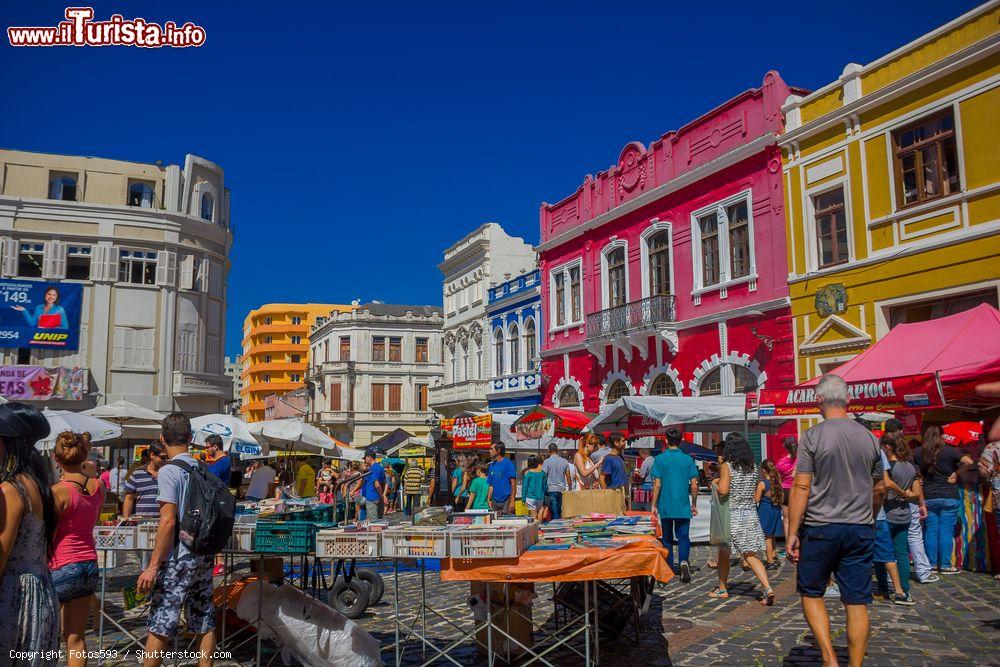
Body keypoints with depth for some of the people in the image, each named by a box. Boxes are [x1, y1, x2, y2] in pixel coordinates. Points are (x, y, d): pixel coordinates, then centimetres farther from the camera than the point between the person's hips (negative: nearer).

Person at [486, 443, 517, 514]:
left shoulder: (508, 463, -7)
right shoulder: (492, 465, 13)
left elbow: (513, 483, -10)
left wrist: (512, 501, -16)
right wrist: (489, 500, 7)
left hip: (506, 500, -6)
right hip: (495, 501, 6)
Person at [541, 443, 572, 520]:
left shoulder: (547, 462, -6)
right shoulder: (564, 461, 5)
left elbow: (544, 476, -7)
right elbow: (568, 477, 9)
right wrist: (569, 488, 19)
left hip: (551, 490, -4)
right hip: (562, 490, 4)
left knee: (555, 512, -3)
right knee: (559, 511, 11)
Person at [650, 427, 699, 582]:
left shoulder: (660, 459, -6)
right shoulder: (688, 459, -1)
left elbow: (657, 484, -9)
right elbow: (694, 485, -1)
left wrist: (654, 506, -2)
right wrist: (694, 504, 11)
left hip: (665, 507, -1)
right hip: (683, 507, 1)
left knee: (667, 538, 12)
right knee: (683, 537, 7)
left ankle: (670, 568, 19)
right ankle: (683, 561, -18)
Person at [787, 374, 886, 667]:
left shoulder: (812, 436, -9)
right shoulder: (868, 437, 5)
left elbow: (801, 487, -12)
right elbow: (880, 488, 14)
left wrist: (792, 532, -8)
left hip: (820, 527, -3)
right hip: (861, 529, 4)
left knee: (811, 593, 11)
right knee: (857, 602, 7)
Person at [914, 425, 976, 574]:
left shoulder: (918, 452, 1)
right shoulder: (949, 451, -6)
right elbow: (969, 462, -16)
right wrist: (956, 473, -4)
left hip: (928, 497, 2)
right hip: (949, 496, -2)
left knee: (930, 531, 7)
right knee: (946, 531, 3)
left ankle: (931, 564, 12)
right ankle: (945, 565, 5)